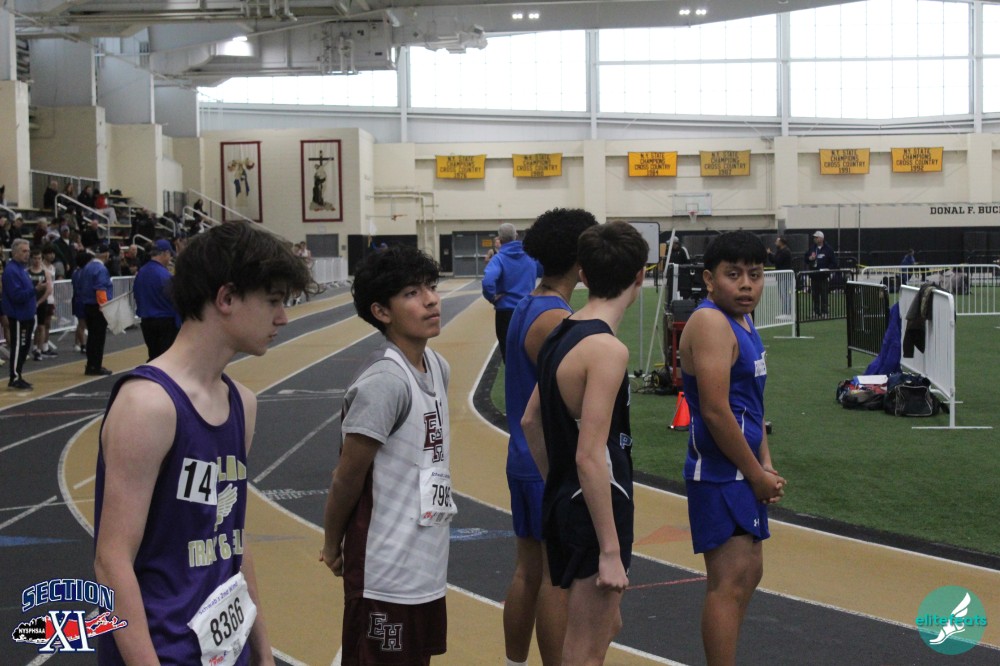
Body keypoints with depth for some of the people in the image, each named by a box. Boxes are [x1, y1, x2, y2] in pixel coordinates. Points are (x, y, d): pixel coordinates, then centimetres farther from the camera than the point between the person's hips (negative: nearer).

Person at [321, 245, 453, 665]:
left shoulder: (437, 367, 5)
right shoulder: (384, 382, -22)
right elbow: (347, 479, -14)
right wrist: (332, 547, -2)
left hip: (428, 563, 8)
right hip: (387, 572, -8)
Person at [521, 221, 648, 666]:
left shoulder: (562, 336, 6)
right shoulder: (607, 349, -21)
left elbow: (530, 421, 16)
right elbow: (590, 457, -24)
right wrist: (611, 551, -22)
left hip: (565, 502, 9)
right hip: (595, 512, -9)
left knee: (607, 625, 24)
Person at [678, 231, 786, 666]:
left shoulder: (743, 322, 13)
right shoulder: (711, 323, -18)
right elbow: (715, 411, -23)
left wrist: (765, 466, 9)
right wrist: (757, 474, -15)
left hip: (743, 473, 10)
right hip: (720, 474, -10)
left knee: (749, 572, 18)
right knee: (730, 580, -10)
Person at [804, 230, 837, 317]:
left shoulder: (828, 249, -2)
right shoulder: (811, 248, 12)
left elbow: (834, 262, 0)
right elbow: (806, 259, 15)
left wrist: (828, 269, -13)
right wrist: (809, 258, -6)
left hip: (824, 277, -5)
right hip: (814, 276, 5)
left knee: (824, 295, -5)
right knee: (815, 295, 8)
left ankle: (825, 312, -2)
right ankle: (816, 312, 14)